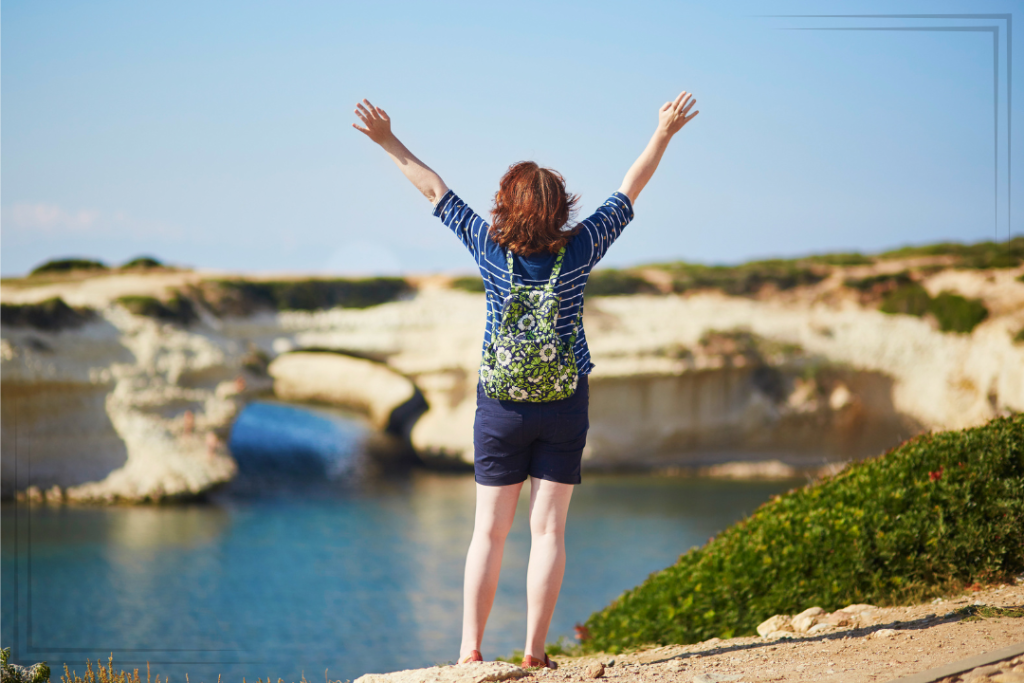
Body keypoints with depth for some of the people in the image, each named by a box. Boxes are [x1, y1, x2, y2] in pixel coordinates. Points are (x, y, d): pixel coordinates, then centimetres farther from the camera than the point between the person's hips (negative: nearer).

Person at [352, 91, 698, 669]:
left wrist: (389, 142, 10)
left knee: (490, 531, 5)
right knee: (549, 530, 2)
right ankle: (535, 653, 1)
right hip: (566, 405, 0)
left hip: (502, 407, 0)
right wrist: (664, 134, 14)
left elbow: (435, 189, 1)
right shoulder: (580, 248, -8)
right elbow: (630, 190, 3)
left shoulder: (489, 247, -8)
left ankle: (471, 650, 2)